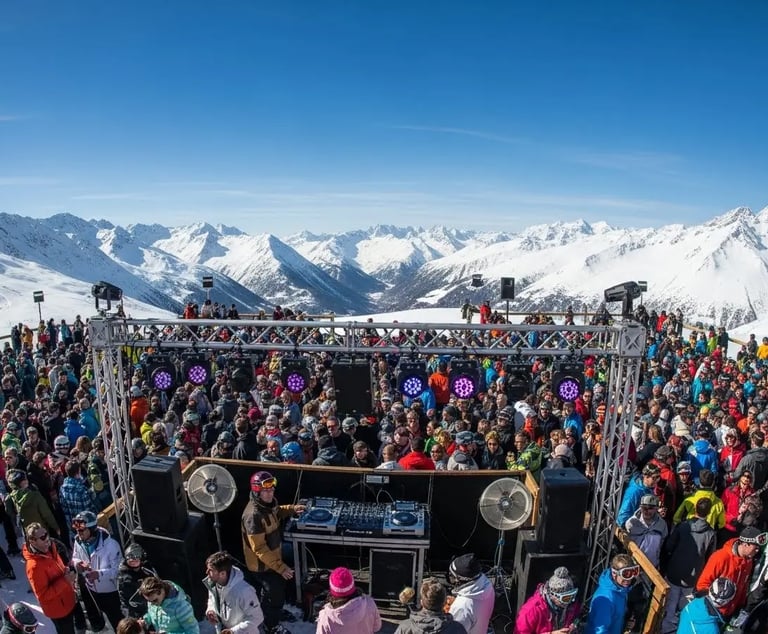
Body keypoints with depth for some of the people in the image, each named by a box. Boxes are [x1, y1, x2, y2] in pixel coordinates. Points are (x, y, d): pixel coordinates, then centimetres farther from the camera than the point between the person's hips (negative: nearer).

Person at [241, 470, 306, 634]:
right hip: (262, 564, -8)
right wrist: (280, 567, -29)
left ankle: (270, 614, 54)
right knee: (276, 595, 11)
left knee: (277, 589, 28)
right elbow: (259, 549, -32)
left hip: (273, 558, 8)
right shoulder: (253, 515, -35)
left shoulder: (268, 503, -8)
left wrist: (292, 509, 1)